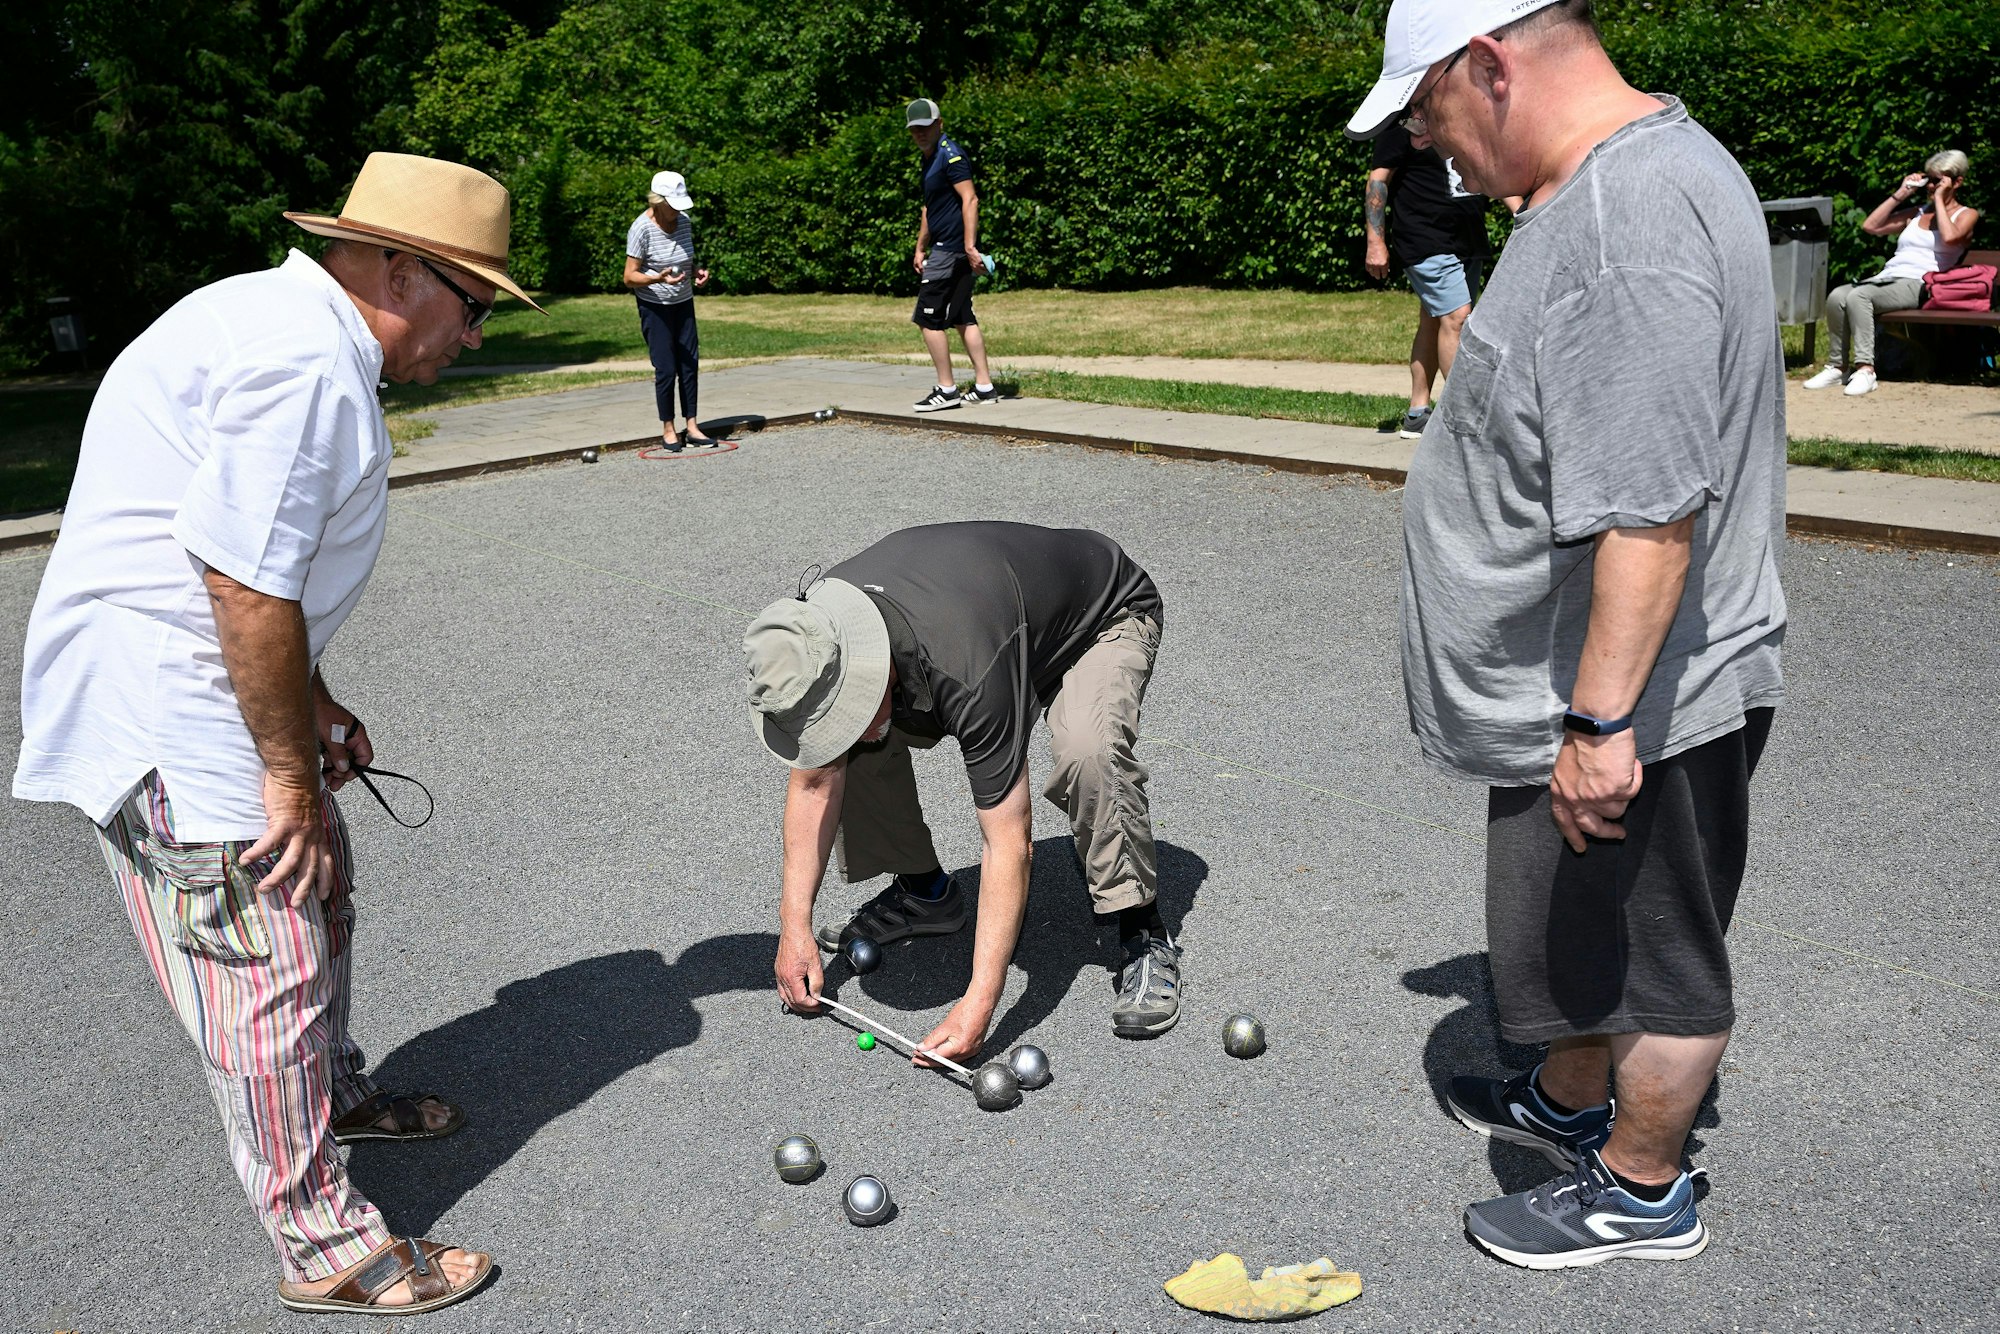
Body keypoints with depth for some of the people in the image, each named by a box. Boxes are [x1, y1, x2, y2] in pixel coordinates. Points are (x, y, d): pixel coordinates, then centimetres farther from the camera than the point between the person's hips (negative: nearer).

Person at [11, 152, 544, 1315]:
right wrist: (290, 770, -18)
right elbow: (242, 582, -27)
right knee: (263, 958, -2)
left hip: (207, 688, 11)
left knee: (321, 886, 24)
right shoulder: (305, 360, -23)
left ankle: (331, 1090, 46)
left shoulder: (295, 328, 13)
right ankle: (325, 1245, 11)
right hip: (163, 706, -11)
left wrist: (311, 703, 19)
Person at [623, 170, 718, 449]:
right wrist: (658, 278, -33)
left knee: (690, 364, 3)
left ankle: (692, 427, 9)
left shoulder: (684, 221, 2)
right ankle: (667, 430, 7)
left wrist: (698, 270, -3)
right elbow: (630, 277, -16)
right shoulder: (641, 228, -17)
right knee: (666, 368, -5)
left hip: (683, 304, 6)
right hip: (655, 308, -6)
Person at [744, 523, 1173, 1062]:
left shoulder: (965, 672, -45)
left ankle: (1144, 936, -18)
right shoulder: (818, 637, -25)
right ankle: (924, 891, 11)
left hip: (1106, 615, -6)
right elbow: (814, 781, -11)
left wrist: (977, 1007, -43)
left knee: (1088, 752, -38)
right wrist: (794, 924, -14)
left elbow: (1008, 844, -41)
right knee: (858, 747, -10)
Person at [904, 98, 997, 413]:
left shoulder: (950, 155, -12)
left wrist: (970, 246, -27)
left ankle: (946, 390, -2)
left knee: (928, 318, -7)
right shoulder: (930, 159, 19)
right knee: (962, 318, 10)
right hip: (945, 249, 10)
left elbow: (970, 199, -21)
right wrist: (920, 248, 26)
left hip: (951, 250, -10)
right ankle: (984, 387, 12)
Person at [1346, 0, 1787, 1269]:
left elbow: (1652, 509, -32)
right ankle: (1569, 1101, 47)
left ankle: (1641, 1193, 30)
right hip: (1589, 690, 10)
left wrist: (1603, 718, -27)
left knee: (1652, 954, 10)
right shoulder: (1613, 177, 9)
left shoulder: (1628, 214, -27)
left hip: (1632, 707, -10)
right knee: (1590, 937, 27)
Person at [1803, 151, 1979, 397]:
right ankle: (1837, 366, -23)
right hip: (1887, 276, 6)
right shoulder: (1917, 212, 30)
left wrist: (1939, 200, -1)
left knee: (1858, 296, -35)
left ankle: (1865, 370, -40)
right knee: (1837, 296, -26)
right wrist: (1901, 194, 18)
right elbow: (1870, 226, 21)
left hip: (1918, 284, -6)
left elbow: (1949, 237, -12)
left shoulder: (1966, 215, 12)